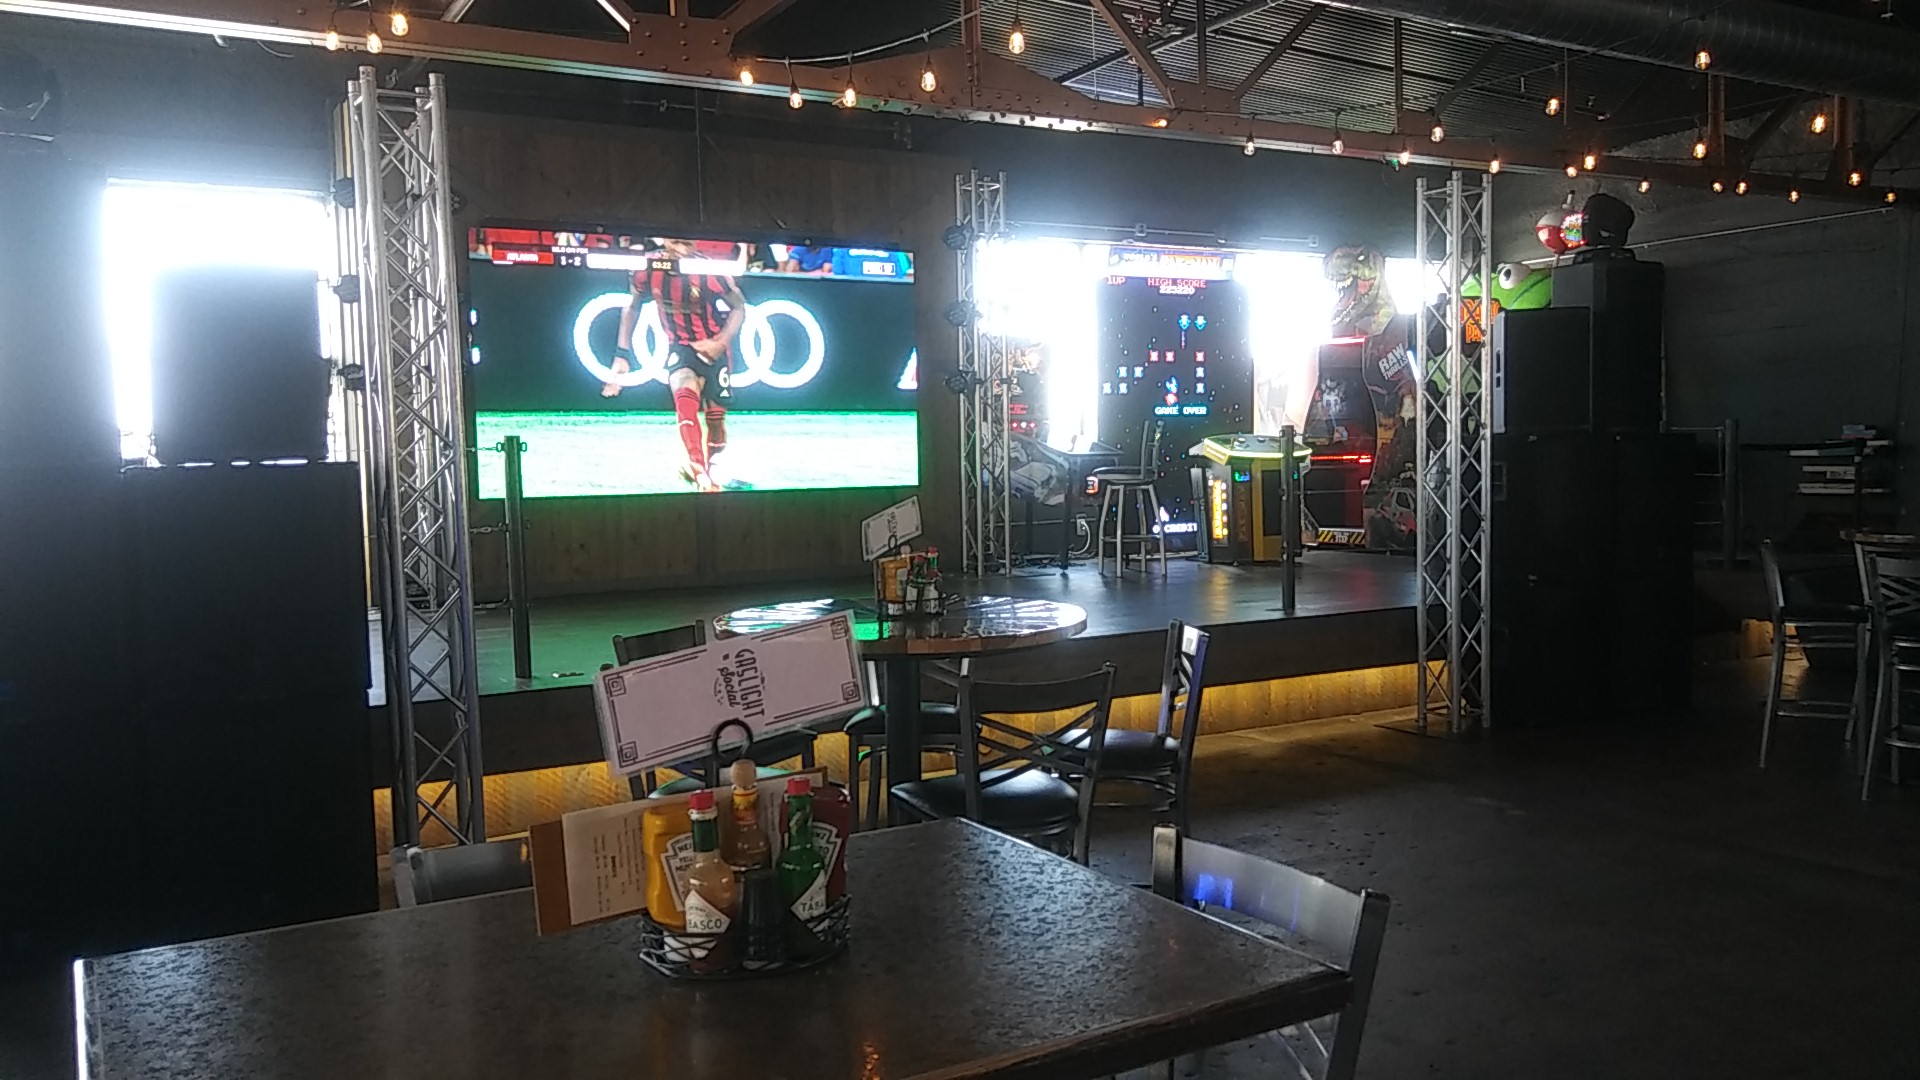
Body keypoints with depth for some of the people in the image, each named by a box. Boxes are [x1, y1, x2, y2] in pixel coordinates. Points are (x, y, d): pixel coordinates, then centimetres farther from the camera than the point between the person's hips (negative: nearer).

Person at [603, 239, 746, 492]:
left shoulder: (711, 270, -21)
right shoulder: (648, 270, -14)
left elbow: (739, 307, -8)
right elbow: (632, 307, 2)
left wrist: (721, 342, -21)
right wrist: (622, 353, -2)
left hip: (713, 349, 0)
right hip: (681, 347, 0)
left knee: (716, 418, 8)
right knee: (685, 395, -31)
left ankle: (707, 472, 36)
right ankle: (700, 472, -42)